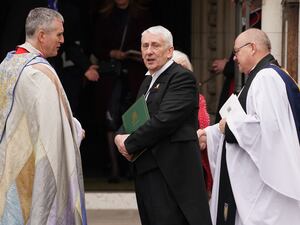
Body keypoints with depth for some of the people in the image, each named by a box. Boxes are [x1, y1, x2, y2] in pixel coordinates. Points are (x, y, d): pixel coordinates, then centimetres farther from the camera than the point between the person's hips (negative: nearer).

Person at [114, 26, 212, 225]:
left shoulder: (182, 78, -10)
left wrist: (130, 144, -11)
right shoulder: (148, 81, 20)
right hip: (146, 172, 9)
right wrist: (121, 137, -3)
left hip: (171, 175, -9)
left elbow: (164, 120, -20)